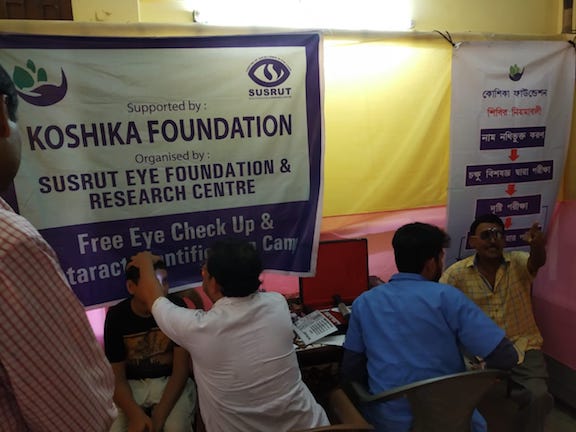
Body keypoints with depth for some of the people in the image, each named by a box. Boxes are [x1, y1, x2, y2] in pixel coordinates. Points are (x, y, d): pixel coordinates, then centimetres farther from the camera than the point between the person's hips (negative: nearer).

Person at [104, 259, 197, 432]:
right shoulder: (116, 316, -11)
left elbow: (181, 367, -13)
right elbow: (117, 377, -8)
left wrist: (159, 416, -22)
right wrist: (136, 415, -24)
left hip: (170, 380, -1)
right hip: (131, 384, 2)